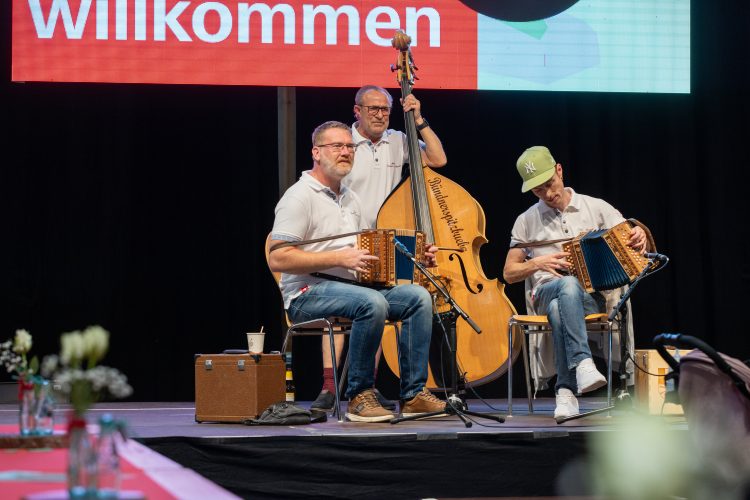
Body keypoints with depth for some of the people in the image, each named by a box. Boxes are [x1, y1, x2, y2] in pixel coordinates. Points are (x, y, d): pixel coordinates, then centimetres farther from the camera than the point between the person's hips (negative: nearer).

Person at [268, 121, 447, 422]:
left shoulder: (349, 199, 20)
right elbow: (277, 259, -18)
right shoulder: (300, 196, -8)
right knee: (372, 303, -35)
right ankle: (359, 397, -23)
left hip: (352, 286, 8)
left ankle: (413, 394, -10)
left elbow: (364, 254, 28)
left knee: (418, 296, -10)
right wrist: (340, 258, -23)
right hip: (308, 293, -8)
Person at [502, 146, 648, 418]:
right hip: (546, 292, 0)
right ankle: (583, 364, -55)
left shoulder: (596, 208, 14)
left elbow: (631, 242, 9)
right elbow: (509, 273, 17)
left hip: (592, 295, 0)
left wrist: (639, 238, -16)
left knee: (559, 309, -39)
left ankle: (566, 391, -42)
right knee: (569, 285, -40)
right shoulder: (527, 221, 16)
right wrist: (538, 263, -4)